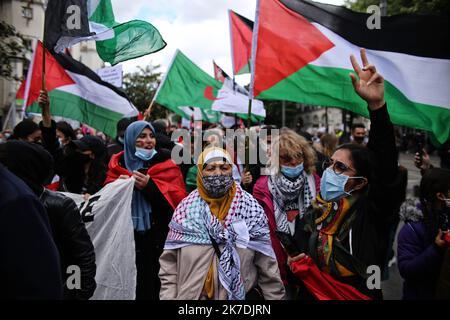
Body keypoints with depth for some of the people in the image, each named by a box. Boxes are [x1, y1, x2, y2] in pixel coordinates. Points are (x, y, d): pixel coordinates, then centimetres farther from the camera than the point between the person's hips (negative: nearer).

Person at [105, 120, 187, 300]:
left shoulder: (166, 164, 1)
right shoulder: (119, 162, 9)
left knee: (154, 284, 1)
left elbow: (178, 198, -9)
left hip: (157, 236, -2)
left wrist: (150, 186, -20)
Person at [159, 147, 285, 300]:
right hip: (190, 295, 1)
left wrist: (275, 296, -4)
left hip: (240, 294, -1)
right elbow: (169, 263, -1)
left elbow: (267, 267, -4)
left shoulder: (251, 209, -6)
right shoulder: (185, 209, -4)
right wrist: (168, 296, -8)